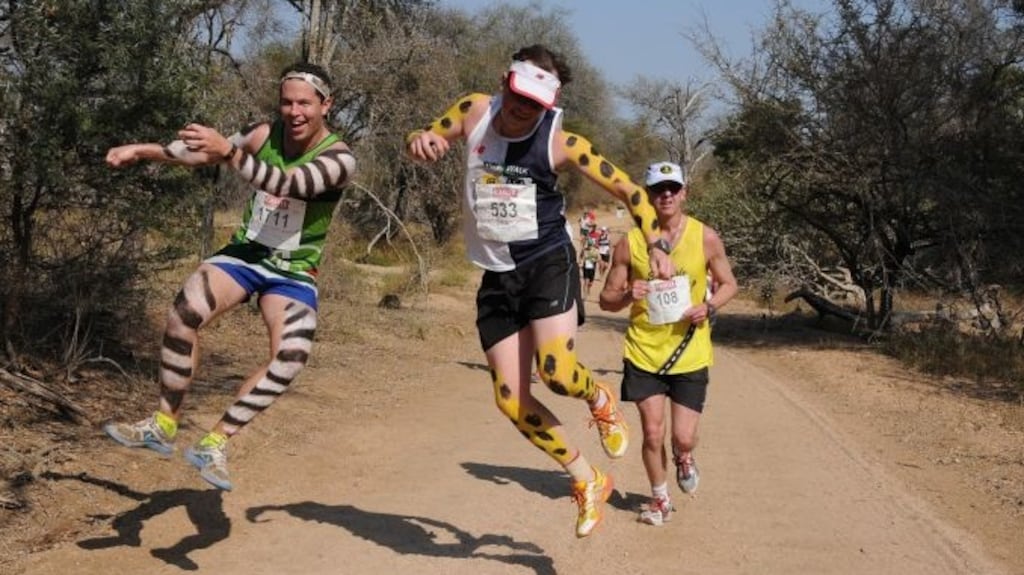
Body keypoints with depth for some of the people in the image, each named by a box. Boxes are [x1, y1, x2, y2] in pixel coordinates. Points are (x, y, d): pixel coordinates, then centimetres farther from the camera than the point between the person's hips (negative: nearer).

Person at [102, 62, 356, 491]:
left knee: (291, 357, -25)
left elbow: (288, 185, -36)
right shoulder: (266, 134, -5)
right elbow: (201, 152, 5)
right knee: (186, 308, -26)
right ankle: (163, 426, -13)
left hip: (294, 273, -2)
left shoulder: (339, 158, -18)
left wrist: (229, 152, -48)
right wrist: (142, 150, -8)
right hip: (245, 253, 2)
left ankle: (214, 443, -13)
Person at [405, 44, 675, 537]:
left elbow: (627, 189, -3)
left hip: (548, 265, -4)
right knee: (511, 401, -1)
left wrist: (656, 245, -14)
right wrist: (420, 142, -16)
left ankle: (600, 400, 14)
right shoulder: (474, 112, -3)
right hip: (497, 277, 4)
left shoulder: (561, 143, -11)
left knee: (557, 373, -25)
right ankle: (588, 482, 16)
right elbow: (422, 140, 9)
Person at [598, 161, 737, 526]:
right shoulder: (630, 243, -5)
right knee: (652, 434, 1)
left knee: (684, 438, -1)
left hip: (690, 354, 0)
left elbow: (729, 284, 6)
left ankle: (683, 458, 37)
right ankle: (659, 498, 26)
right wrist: (627, 295, -21)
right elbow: (606, 299, 1)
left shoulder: (705, 238, -5)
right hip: (643, 352, 0)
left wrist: (709, 307, -14)